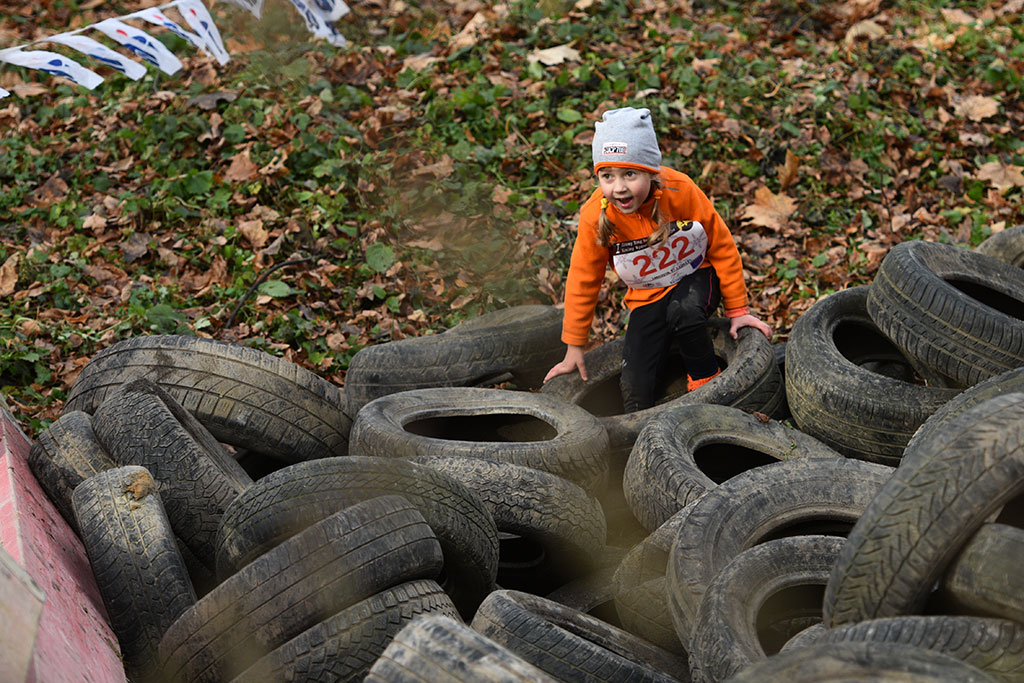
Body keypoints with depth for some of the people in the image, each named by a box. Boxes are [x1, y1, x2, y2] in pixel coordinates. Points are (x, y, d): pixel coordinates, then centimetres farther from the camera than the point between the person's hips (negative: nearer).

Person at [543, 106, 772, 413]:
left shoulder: (681, 191, -24)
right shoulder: (595, 215, -21)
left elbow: (722, 247, -9)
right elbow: (583, 280, -6)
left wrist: (737, 310, -2)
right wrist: (574, 347, -1)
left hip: (695, 277, -1)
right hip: (647, 297, 1)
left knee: (682, 312, -37)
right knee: (635, 388, -19)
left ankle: (706, 376, -9)